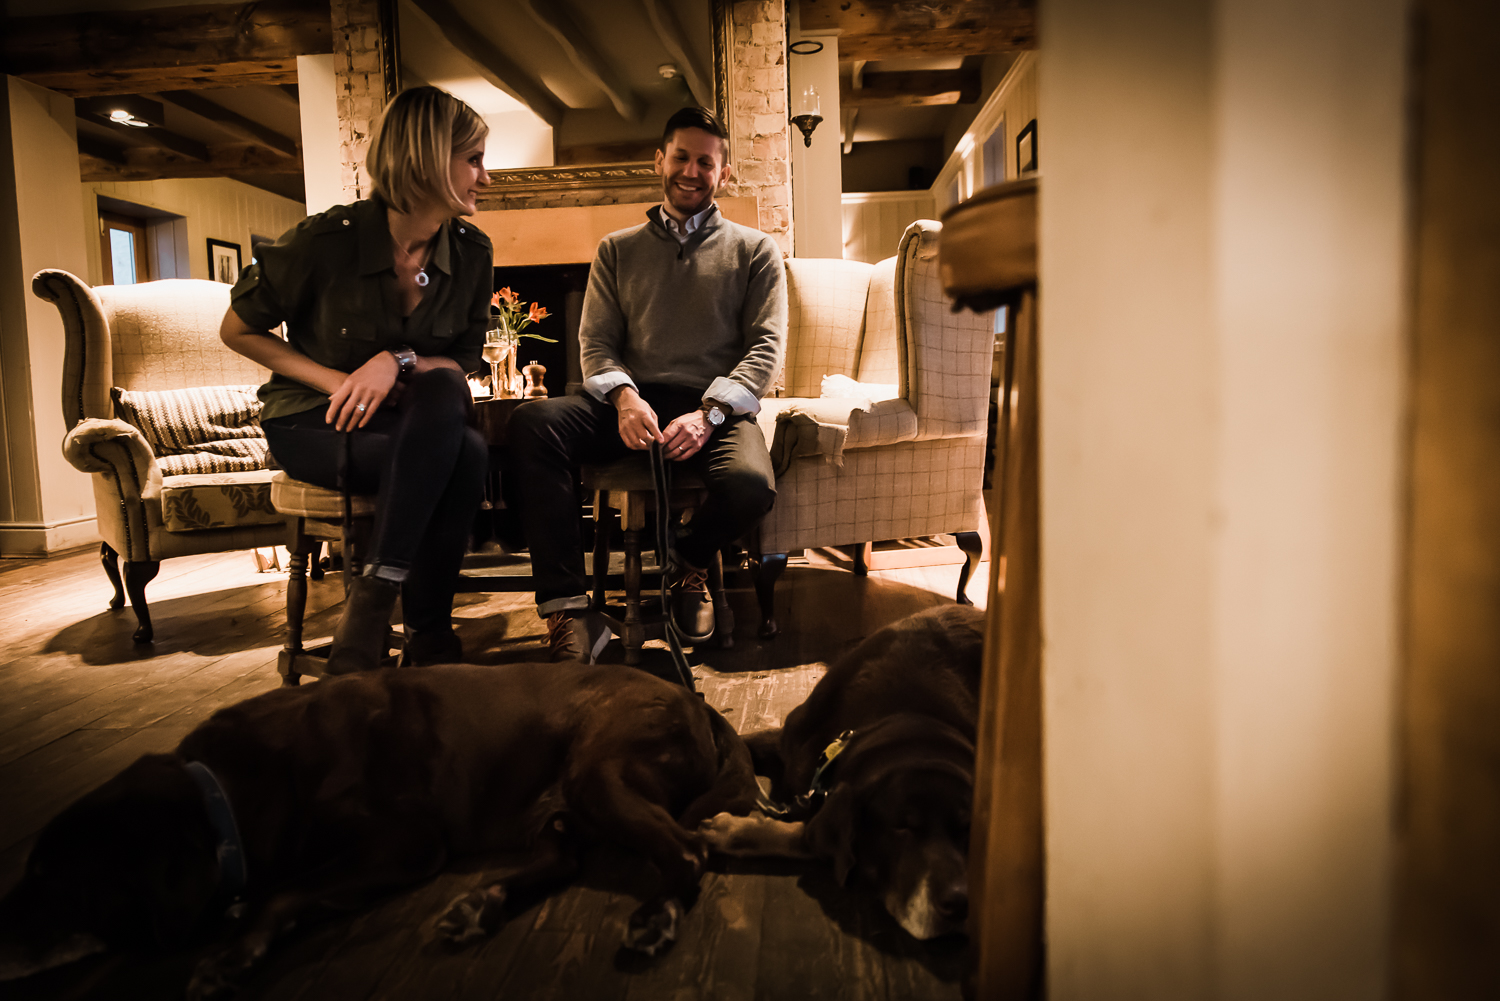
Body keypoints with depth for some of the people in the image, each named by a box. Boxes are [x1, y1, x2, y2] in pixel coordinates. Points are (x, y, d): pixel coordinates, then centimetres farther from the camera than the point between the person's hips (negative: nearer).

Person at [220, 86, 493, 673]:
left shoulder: (470, 254, -4)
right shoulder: (327, 240, -15)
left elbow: (463, 364, 2)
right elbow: (237, 330, -2)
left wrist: (399, 360, -19)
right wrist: (334, 380, -13)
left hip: (407, 420, 4)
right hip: (310, 424, -4)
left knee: (443, 395, -33)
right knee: (464, 454, -30)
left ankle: (370, 605, -28)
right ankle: (428, 637, -19)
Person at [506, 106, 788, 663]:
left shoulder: (754, 251, 16)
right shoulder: (618, 251, 22)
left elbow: (767, 345, 3)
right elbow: (595, 341, 12)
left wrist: (708, 413, -15)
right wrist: (624, 396, -13)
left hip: (716, 406, -1)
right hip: (630, 403, 2)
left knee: (751, 485, -36)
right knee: (533, 420, -29)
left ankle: (689, 564, 2)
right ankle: (569, 613, -32)